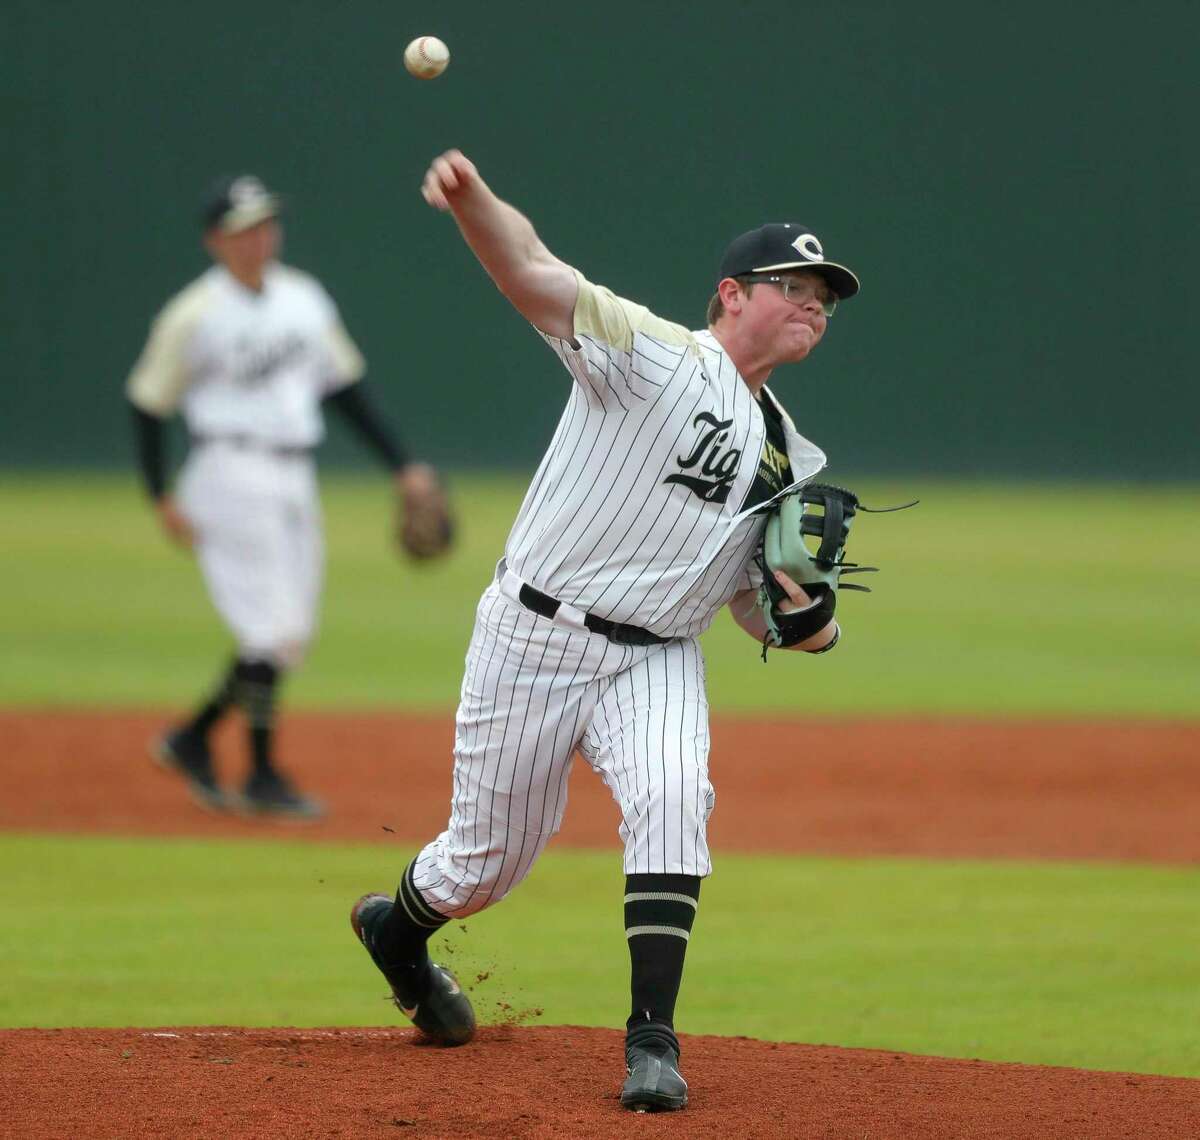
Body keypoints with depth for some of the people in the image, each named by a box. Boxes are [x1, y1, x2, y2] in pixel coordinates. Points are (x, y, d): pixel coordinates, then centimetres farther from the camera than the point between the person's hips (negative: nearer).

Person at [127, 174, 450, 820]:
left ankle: (192, 740, 22)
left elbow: (345, 388, 15)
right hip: (232, 473, -7)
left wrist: (401, 467, 10)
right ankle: (262, 777, 0)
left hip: (294, 478, 7)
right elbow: (148, 404, -2)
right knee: (272, 631, -11)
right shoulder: (194, 316, -8)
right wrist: (162, 500, -7)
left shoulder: (304, 299, 10)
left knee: (290, 639, 7)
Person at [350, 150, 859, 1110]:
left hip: (656, 661, 4)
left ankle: (652, 1040, -23)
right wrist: (470, 198, -46)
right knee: (487, 860, 6)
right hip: (534, 640, -4)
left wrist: (810, 622, -8)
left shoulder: (789, 461, 12)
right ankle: (398, 926, 42)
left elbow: (753, 606, 17)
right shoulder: (653, 355, -8)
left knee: (673, 800, -25)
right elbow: (531, 273, -24)